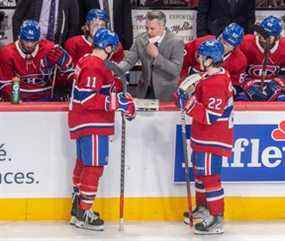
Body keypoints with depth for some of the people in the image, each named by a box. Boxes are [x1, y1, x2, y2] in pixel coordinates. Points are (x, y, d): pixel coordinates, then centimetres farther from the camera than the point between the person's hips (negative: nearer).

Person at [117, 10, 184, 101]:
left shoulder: (176, 42, -14)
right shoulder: (141, 39, -2)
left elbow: (176, 71, -19)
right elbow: (128, 61, -1)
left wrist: (157, 55, -25)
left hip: (166, 94, -3)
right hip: (144, 91, 4)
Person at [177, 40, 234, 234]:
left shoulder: (215, 84, -25)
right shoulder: (218, 76, 7)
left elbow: (210, 116, -27)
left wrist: (189, 103, -30)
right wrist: (191, 95, 6)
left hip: (212, 140, -11)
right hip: (203, 138, 11)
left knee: (210, 176, -7)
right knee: (199, 172, 23)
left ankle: (217, 220, -2)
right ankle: (202, 208, 39)